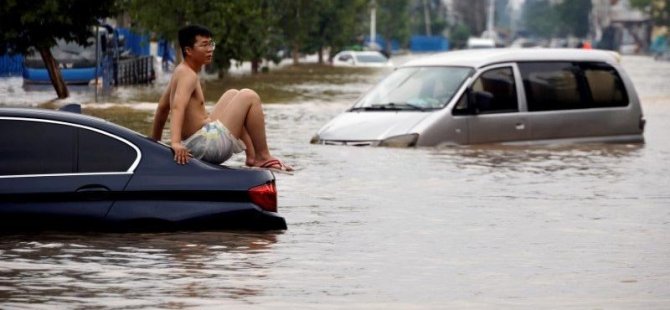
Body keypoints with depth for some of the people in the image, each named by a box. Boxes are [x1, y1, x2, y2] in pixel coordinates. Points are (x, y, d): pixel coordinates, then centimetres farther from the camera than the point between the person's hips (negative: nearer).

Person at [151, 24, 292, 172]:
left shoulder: (180, 72, 14)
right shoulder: (188, 75, -16)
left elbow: (162, 107, 22)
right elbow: (178, 107, -32)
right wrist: (175, 143, -47)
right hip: (206, 144, -11)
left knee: (233, 94, 27)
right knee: (249, 97, -6)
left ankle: (252, 156, 21)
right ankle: (263, 157, 0)